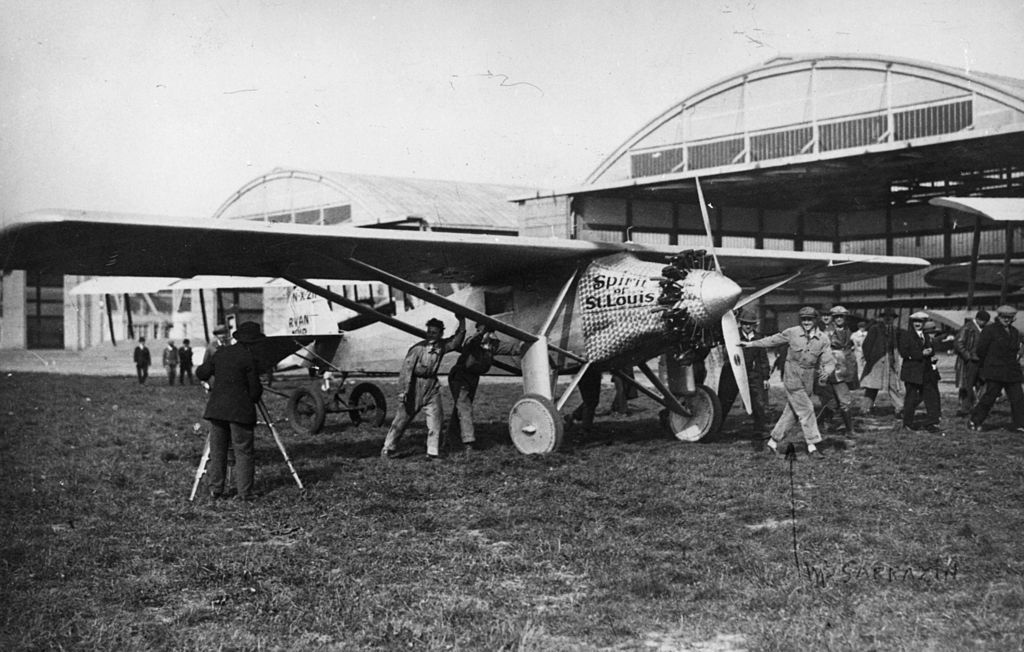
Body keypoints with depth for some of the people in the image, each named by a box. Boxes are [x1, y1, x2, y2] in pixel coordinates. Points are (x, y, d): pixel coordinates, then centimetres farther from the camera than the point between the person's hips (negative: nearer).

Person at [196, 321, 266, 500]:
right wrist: (255, 398, 15)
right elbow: (254, 389, -7)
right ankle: (244, 491, 0)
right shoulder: (250, 358, -9)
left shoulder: (221, 353, 6)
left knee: (217, 450, 12)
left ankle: (215, 489, 14)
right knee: (243, 452, 1)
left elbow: (201, 374, 13)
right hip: (240, 410, -5)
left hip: (216, 408, 5)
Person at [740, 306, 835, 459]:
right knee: (805, 409, -10)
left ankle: (773, 442, 20)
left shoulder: (823, 339, -1)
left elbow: (829, 361, -4)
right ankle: (812, 446, -7)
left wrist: (827, 371, -27)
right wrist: (750, 344, 9)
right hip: (792, 377, -3)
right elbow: (772, 340, 7)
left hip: (808, 380, 4)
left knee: (792, 412, 8)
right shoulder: (792, 333, -6)